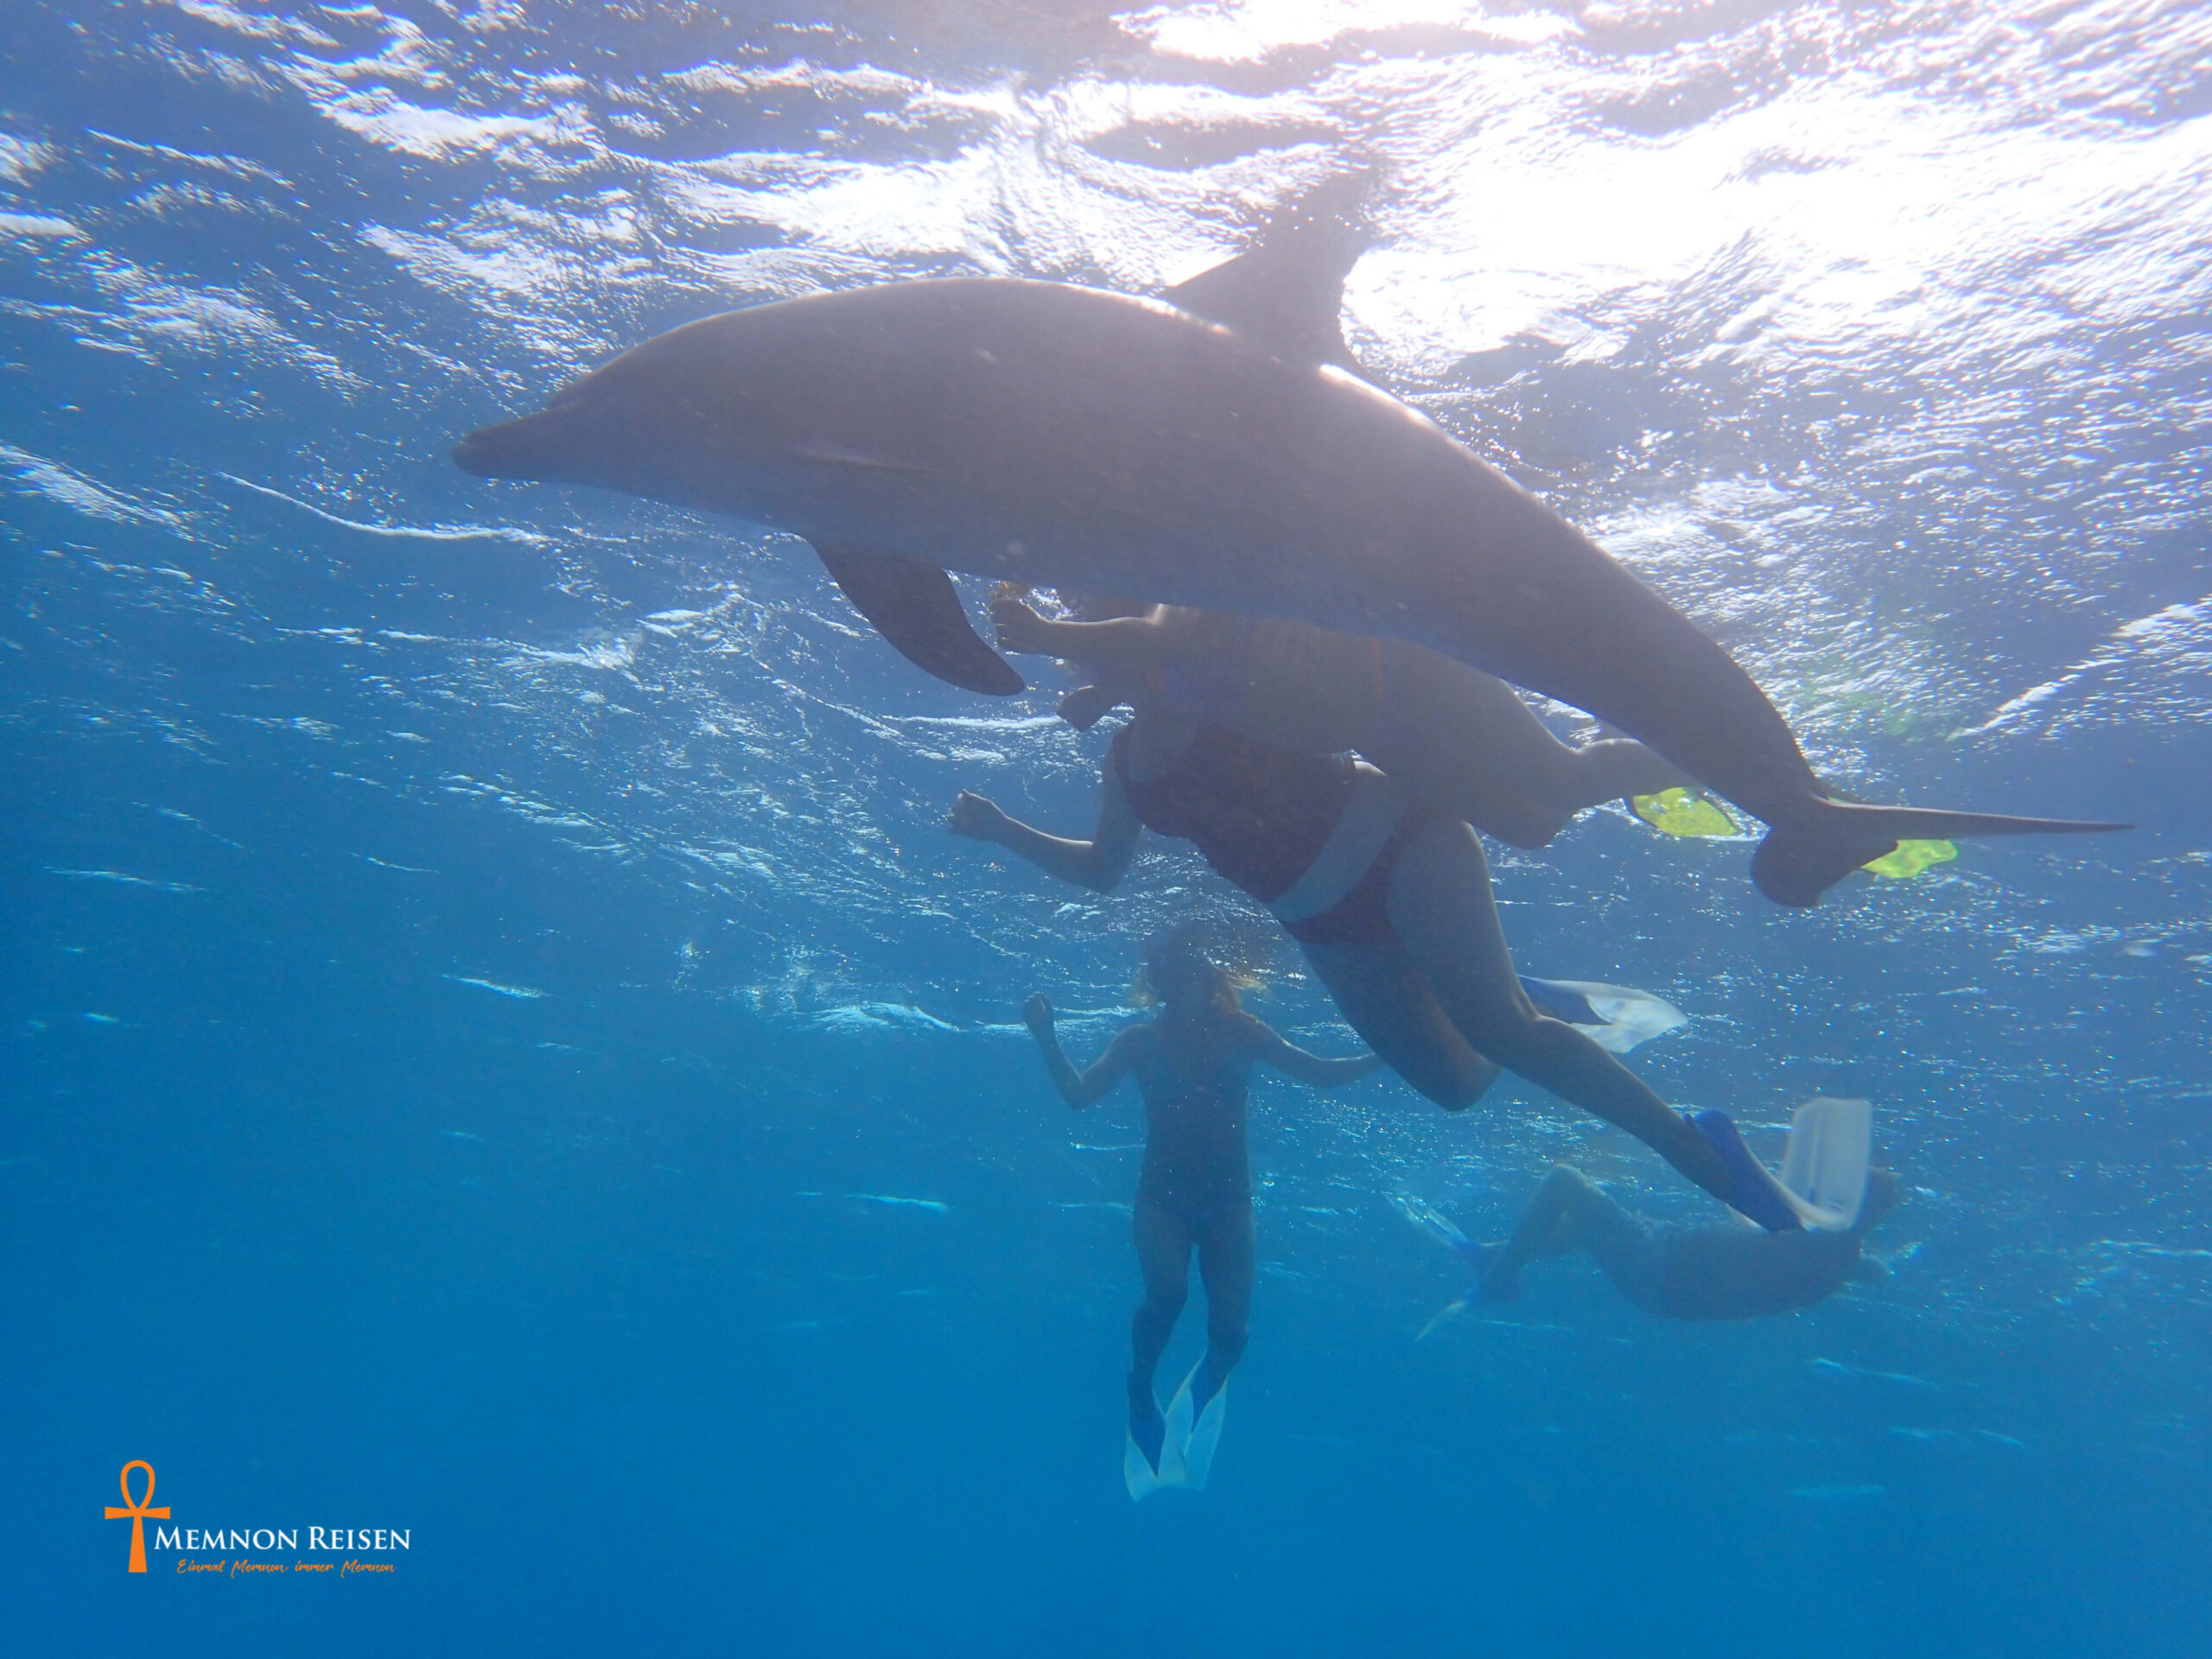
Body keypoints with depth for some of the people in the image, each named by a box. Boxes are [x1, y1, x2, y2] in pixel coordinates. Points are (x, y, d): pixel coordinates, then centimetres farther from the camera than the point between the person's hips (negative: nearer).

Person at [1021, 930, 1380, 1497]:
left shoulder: (1239, 1032, 2)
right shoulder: (1141, 1041, 2)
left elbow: (1322, 1074, 3)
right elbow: (1079, 1095, -5)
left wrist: (1387, 1054, -7)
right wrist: (1047, 1039, -17)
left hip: (1227, 1196, 1)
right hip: (1163, 1193, -1)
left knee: (1231, 1330, -9)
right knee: (1167, 1289, -29)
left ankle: (1205, 1386, 29)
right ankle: (1140, 1397, -1)